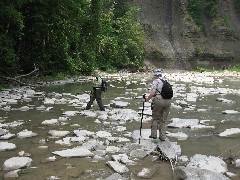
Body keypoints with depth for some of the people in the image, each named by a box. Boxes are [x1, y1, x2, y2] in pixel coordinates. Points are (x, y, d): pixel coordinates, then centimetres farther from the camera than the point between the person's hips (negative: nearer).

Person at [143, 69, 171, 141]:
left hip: (159, 100, -5)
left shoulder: (156, 81, 0)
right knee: (164, 120, 12)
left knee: (155, 118, 13)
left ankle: (154, 134, 15)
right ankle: (162, 136, 13)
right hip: (168, 101, 5)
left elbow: (152, 93, -11)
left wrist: (146, 99, 2)